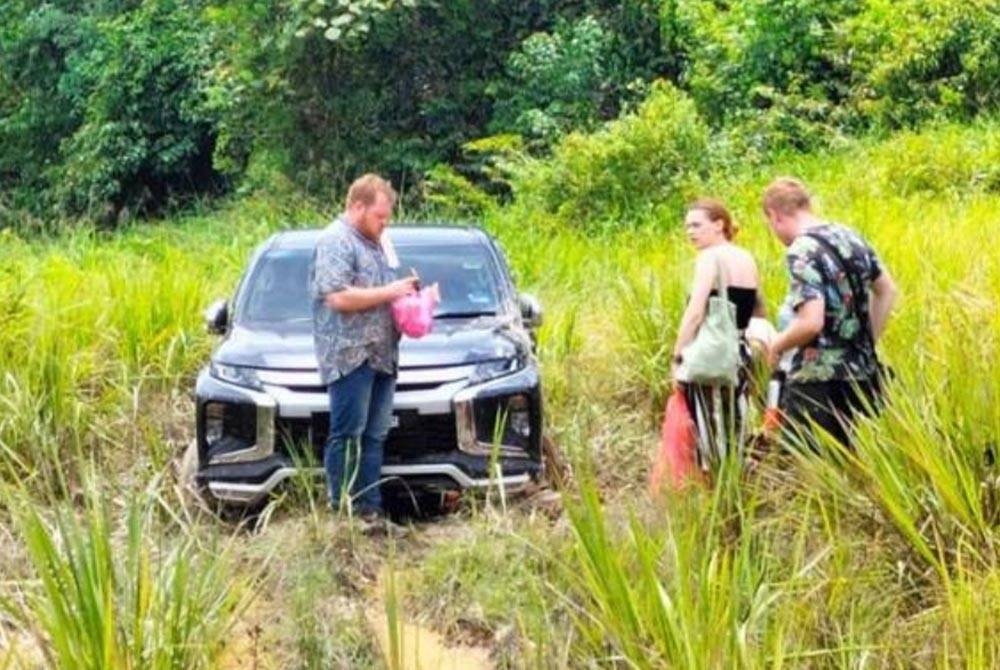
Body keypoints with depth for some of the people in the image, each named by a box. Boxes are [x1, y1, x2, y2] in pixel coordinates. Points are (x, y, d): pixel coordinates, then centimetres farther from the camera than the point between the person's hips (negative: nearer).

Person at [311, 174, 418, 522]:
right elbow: (338, 297, -19)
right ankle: (342, 509, -4)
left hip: (381, 355, 9)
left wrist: (403, 293, 15)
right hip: (350, 355, -9)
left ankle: (371, 508, 10)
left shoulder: (372, 243, 23)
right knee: (347, 435, -7)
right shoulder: (336, 241, -8)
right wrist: (389, 292, -13)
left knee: (374, 436, 7)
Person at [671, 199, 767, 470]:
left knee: (711, 437, -5)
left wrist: (677, 356, -14)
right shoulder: (747, 260, 14)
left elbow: (695, 312, -17)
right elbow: (760, 313, 21)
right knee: (733, 436, 10)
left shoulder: (710, 257, -9)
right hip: (741, 354, 8)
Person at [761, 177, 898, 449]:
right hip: (861, 374, 8)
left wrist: (776, 346, -7)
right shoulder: (850, 237, 9)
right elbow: (887, 290, 21)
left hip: (817, 382, -8)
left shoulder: (802, 251, -16)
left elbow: (811, 323, -24)